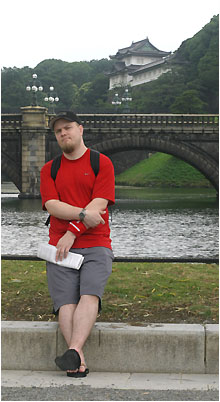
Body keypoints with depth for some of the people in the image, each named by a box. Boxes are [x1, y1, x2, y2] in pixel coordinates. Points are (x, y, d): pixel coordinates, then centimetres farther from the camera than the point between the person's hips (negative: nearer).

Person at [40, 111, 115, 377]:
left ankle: (73, 351, -37)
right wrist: (83, 214, -14)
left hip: (96, 245, -2)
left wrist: (72, 232, -11)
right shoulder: (49, 170, 18)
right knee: (65, 301, -16)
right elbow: (52, 206, 2)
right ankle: (79, 362, -24)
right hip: (60, 245, 2)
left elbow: (99, 204, -3)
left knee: (90, 295, -24)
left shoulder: (101, 163, 9)